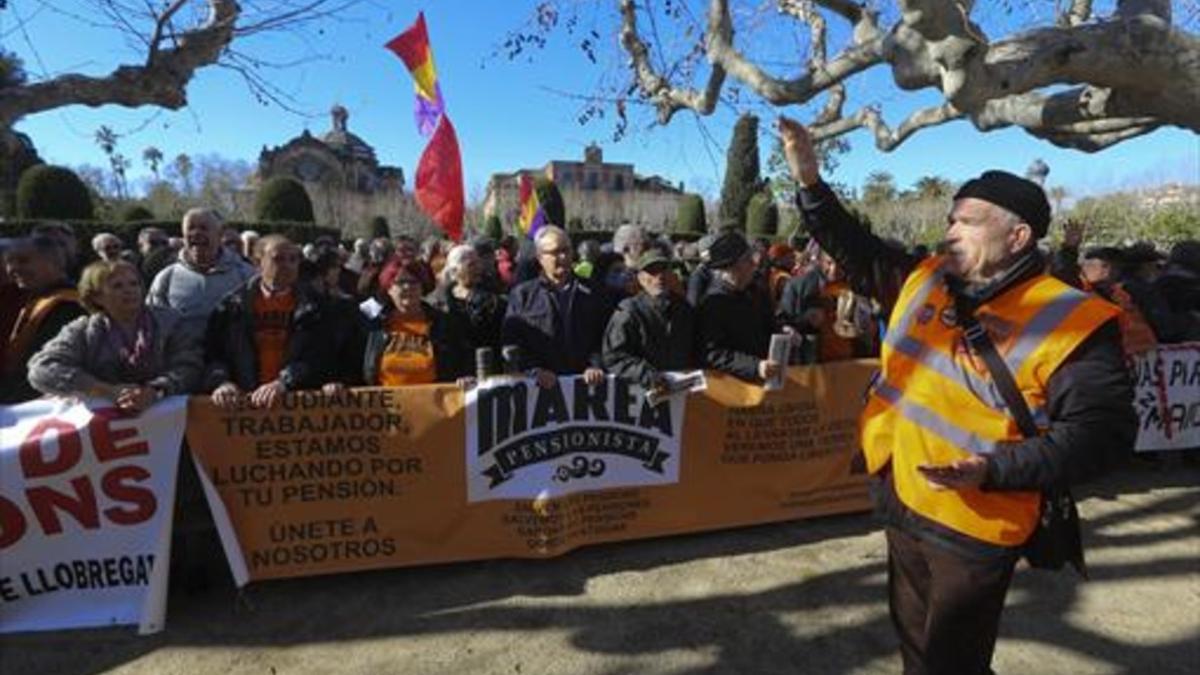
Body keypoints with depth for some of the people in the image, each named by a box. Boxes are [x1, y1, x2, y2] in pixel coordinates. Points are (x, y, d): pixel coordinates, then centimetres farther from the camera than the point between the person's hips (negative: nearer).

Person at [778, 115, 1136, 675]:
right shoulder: (924, 281, 0)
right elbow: (856, 251, 8)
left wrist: (993, 470, -30)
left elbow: (1099, 430, -17)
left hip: (975, 528, -6)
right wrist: (810, 183, -2)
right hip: (903, 505, 6)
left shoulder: (1069, 323, -17)